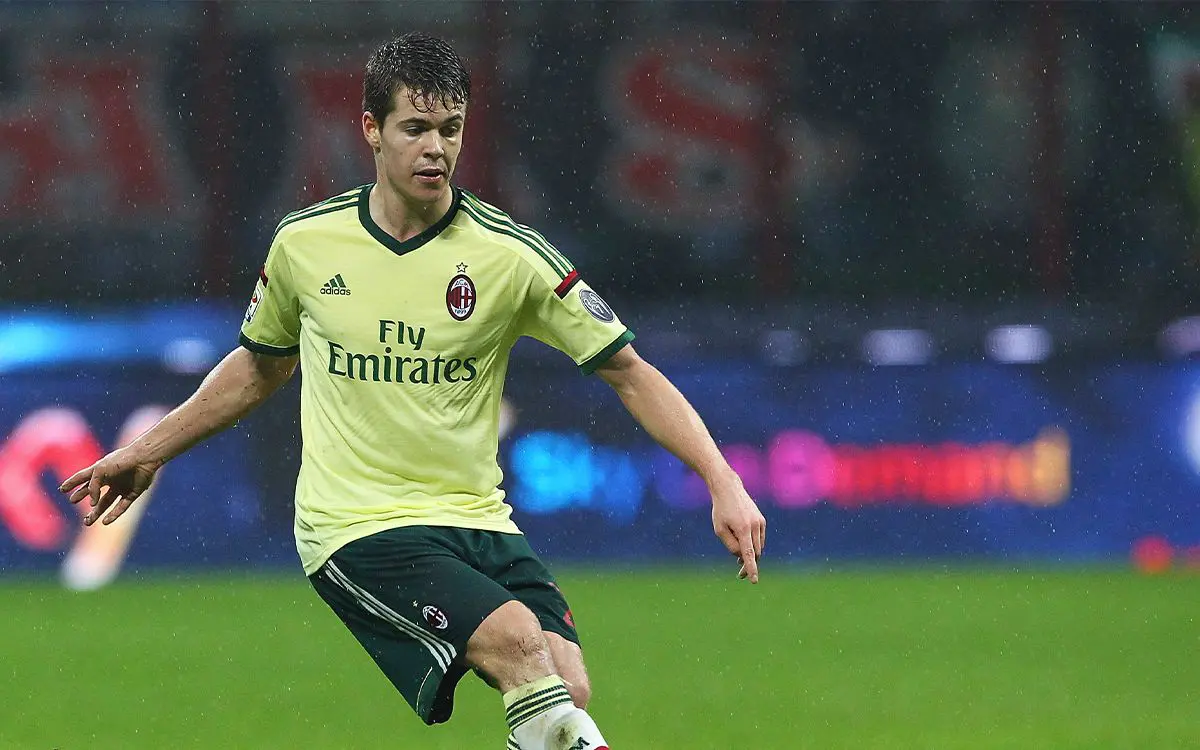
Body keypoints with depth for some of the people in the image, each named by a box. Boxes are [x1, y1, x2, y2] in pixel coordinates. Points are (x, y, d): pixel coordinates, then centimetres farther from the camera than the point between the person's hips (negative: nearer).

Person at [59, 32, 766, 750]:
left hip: (480, 522, 2)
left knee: (568, 691, -21)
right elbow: (260, 366, 22)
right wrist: (147, 453, 25)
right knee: (517, 639, -28)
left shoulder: (511, 254, -3)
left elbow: (630, 372, 1)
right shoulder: (304, 244, 1)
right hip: (358, 527, -2)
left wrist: (724, 482, -9)